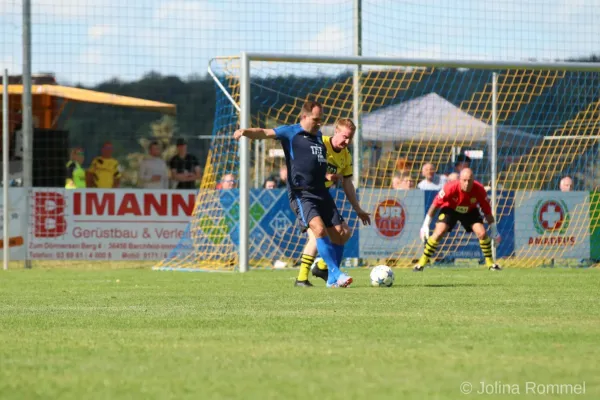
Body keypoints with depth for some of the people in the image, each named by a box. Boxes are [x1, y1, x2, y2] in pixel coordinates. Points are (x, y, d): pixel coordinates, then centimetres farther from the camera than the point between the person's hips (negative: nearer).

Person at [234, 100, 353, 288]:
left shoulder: (319, 136, 20)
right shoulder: (290, 132, 0)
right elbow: (264, 133, -13)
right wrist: (246, 131, -30)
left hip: (321, 193, 7)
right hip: (301, 194, -7)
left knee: (340, 234, 2)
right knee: (319, 229, -26)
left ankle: (332, 279, 16)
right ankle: (335, 273, -22)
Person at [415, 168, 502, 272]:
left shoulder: (479, 190, -28)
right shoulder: (450, 188, -34)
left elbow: (487, 211, -14)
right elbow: (435, 205, -22)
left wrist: (494, 232, -8)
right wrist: (425, 225, -19)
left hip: (470, 211, 2)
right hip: (450, 209, -2)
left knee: (482, 233, -15)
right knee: (439, 233, -21)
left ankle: (490, 262, 6)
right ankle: (422, 262, -10)